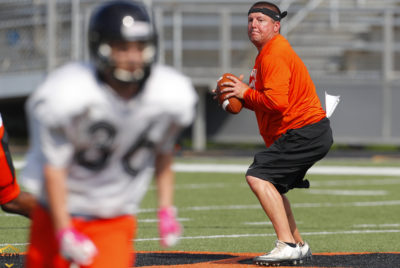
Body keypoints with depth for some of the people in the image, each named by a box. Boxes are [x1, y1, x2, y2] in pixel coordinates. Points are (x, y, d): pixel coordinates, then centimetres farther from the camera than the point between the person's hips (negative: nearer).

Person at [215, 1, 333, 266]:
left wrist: (246, 92, -13)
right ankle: (299, 246, 30)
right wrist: (240, 95, 5)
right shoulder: (267, 54, 18)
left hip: (304, 132, -11)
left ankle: (287, 245, -25)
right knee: (269, 185, 22)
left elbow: (277, 102, -27)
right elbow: (265, 103, 21)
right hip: (311, 134, 11)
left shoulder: (274, 55, -16)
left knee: (258, 176, -20)